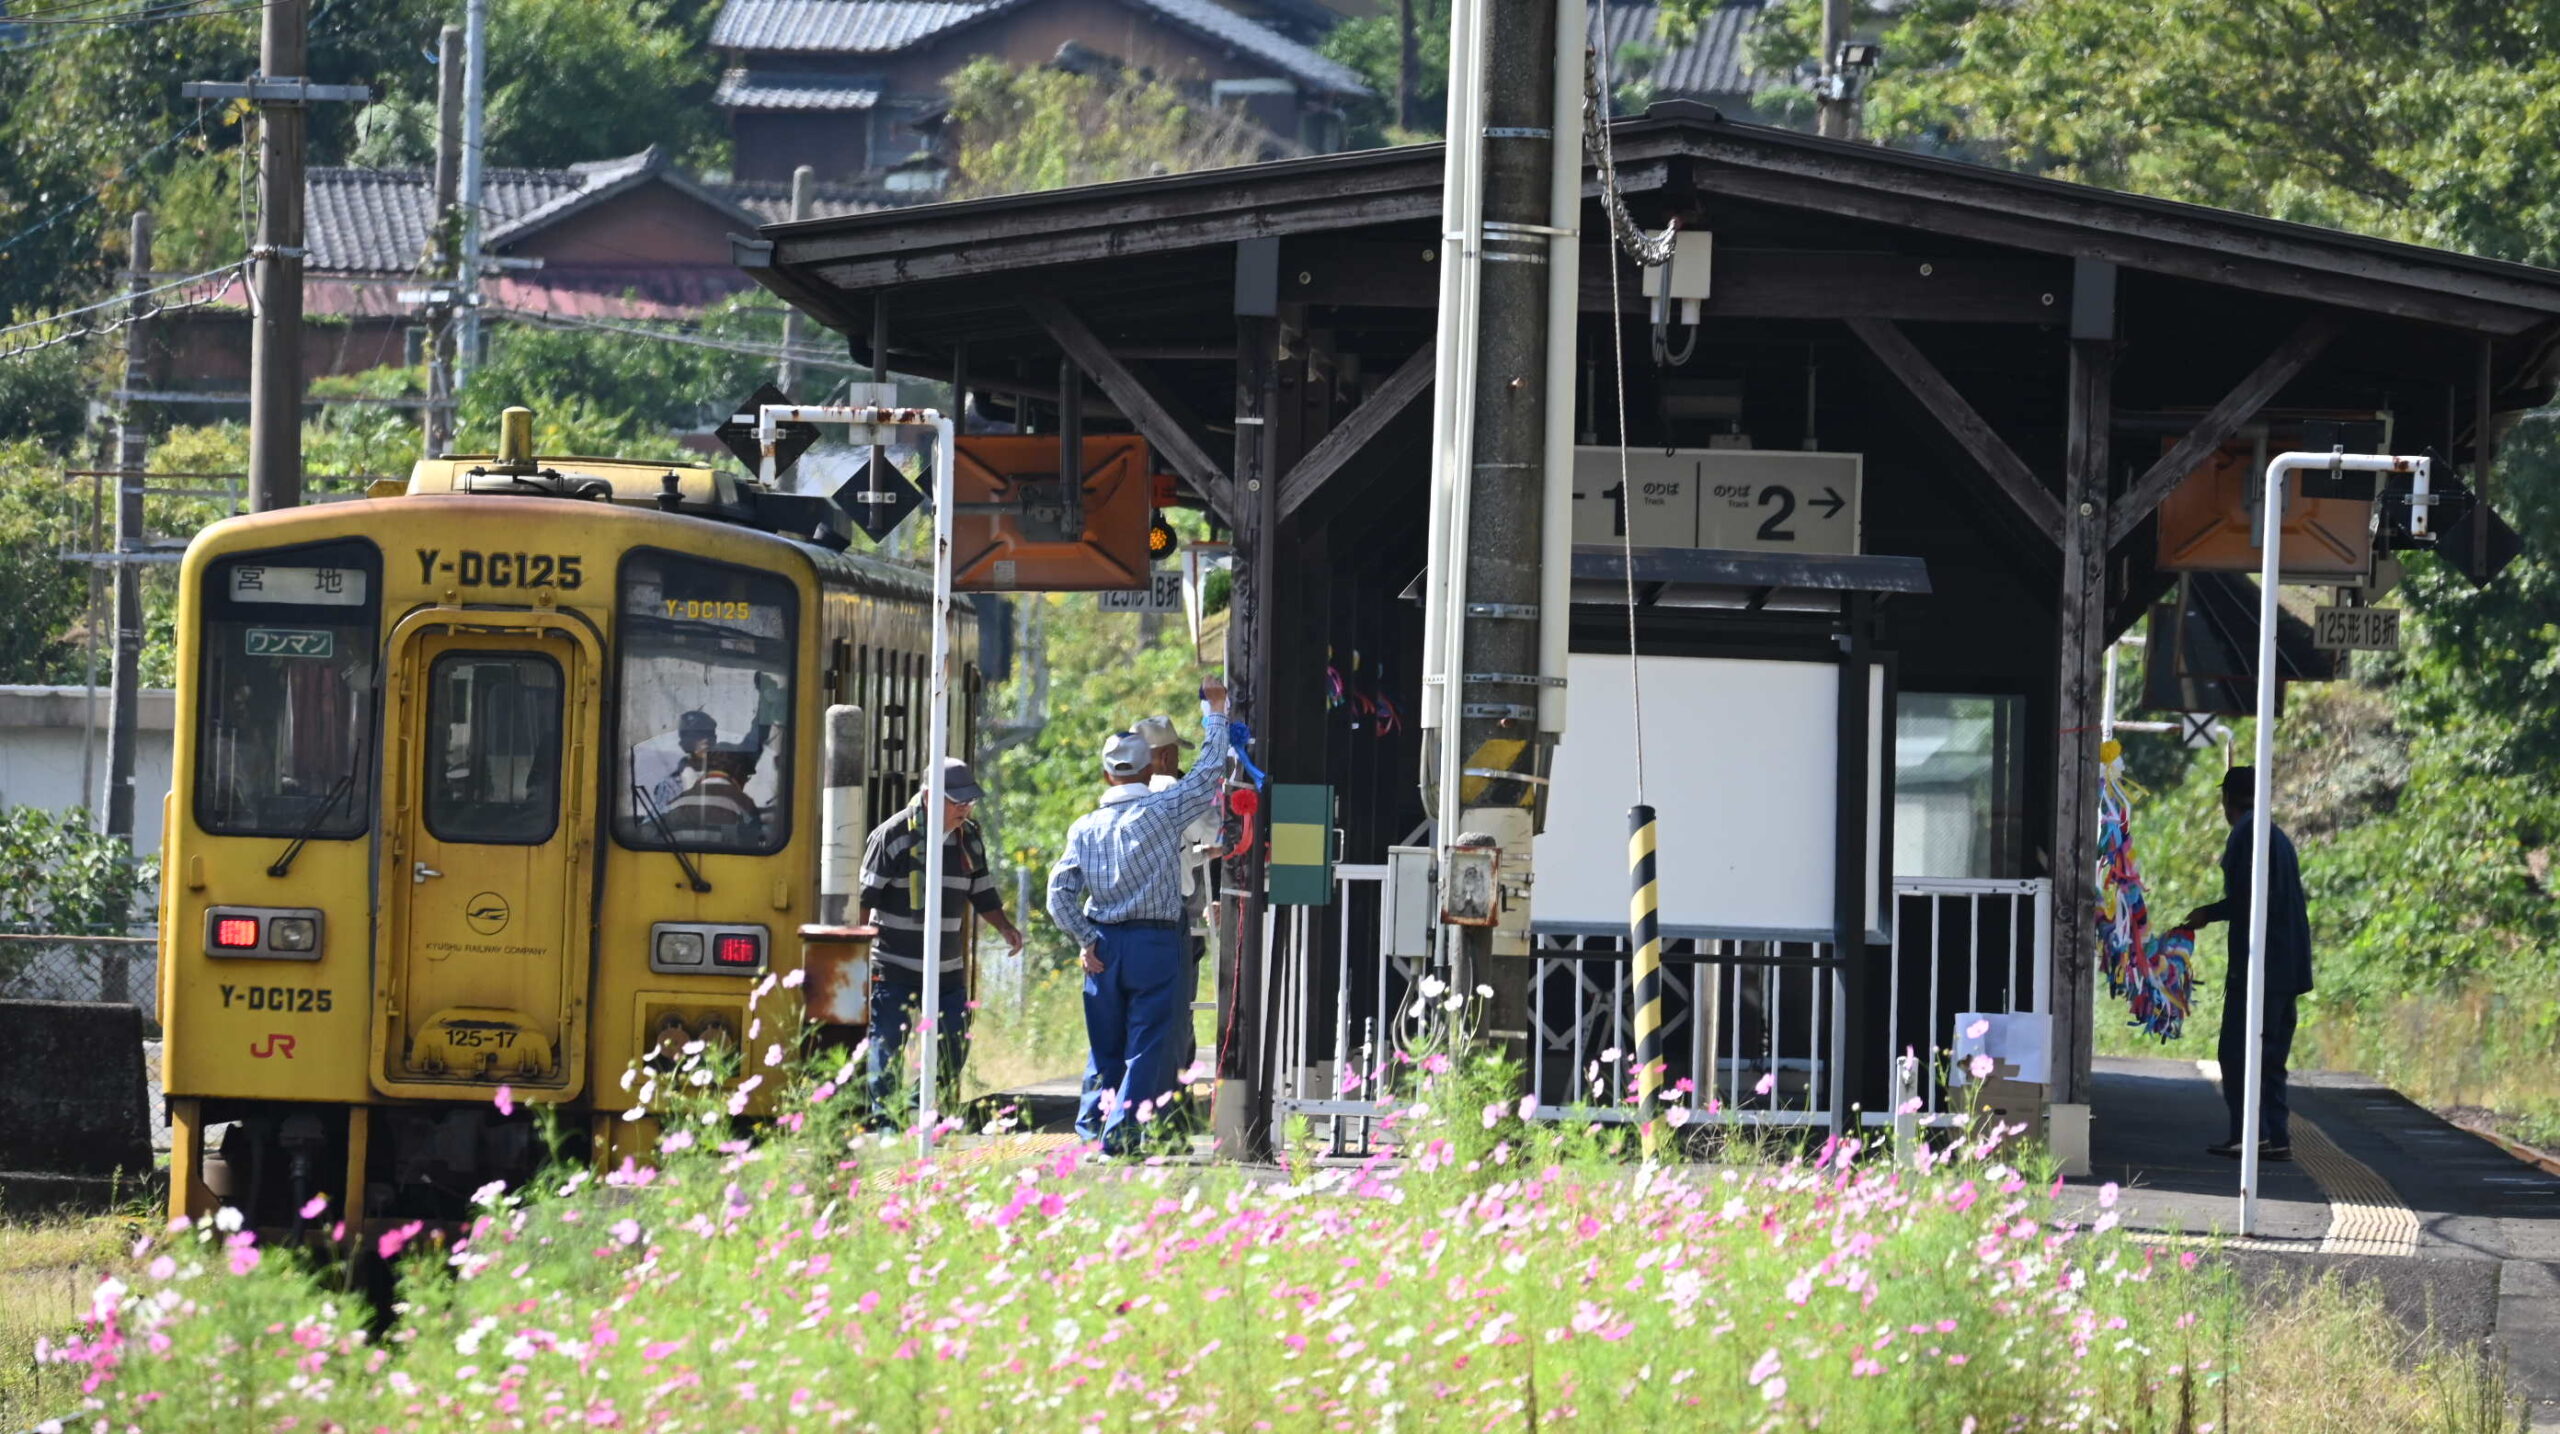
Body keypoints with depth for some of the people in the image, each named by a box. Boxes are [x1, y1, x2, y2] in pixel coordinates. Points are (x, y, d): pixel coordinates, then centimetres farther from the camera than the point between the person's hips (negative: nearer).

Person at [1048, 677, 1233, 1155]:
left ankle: (1089, 1126, 10)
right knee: (1149, 1043, -1)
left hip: (1104, 945, 4)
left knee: (1105, 1045, 13)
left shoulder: (1085, 827, 4)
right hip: (1156, 942, -4)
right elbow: (1209, 771, 1)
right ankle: (1121, 1131, -8)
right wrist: (1215, 712, 13)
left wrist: (1084, 941, 3)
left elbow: (1061, 890, -3)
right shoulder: (1163, 810, -6)